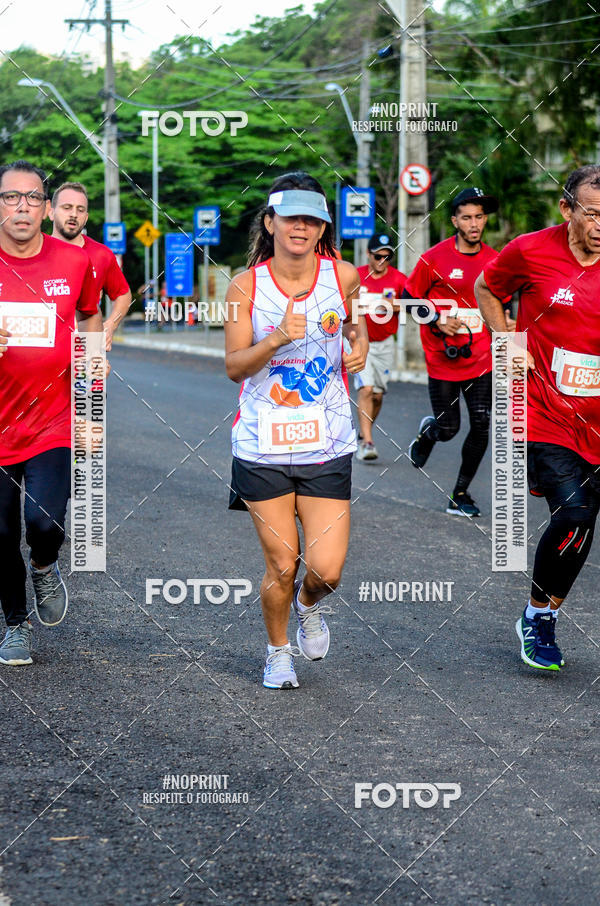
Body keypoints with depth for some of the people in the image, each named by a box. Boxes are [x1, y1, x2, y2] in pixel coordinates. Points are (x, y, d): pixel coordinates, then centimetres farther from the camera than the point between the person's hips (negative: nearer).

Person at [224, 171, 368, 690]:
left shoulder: (343, 276, -2)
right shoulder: (247, 286, -6)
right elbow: (234, 366, -7)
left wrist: (360, 344, 2)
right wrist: (278, 339, -23)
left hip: (328, 445, 1)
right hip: (263, 446, -1)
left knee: (326, 569, -7)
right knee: (282, 565, 2)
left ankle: (310, 606, 31)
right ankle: (278, 652, 31)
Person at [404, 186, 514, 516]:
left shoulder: (495, 260, 4)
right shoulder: (435, 258, -7)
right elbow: (408, 299, -1)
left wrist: (505, 322, -5)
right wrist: (438, 321, -15)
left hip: (481, 360, 3)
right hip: (442, 361, -3)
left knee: (481, 426, -4)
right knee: (447, 429, 1)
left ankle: (460, 495, 11)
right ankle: (426, 433, 39)